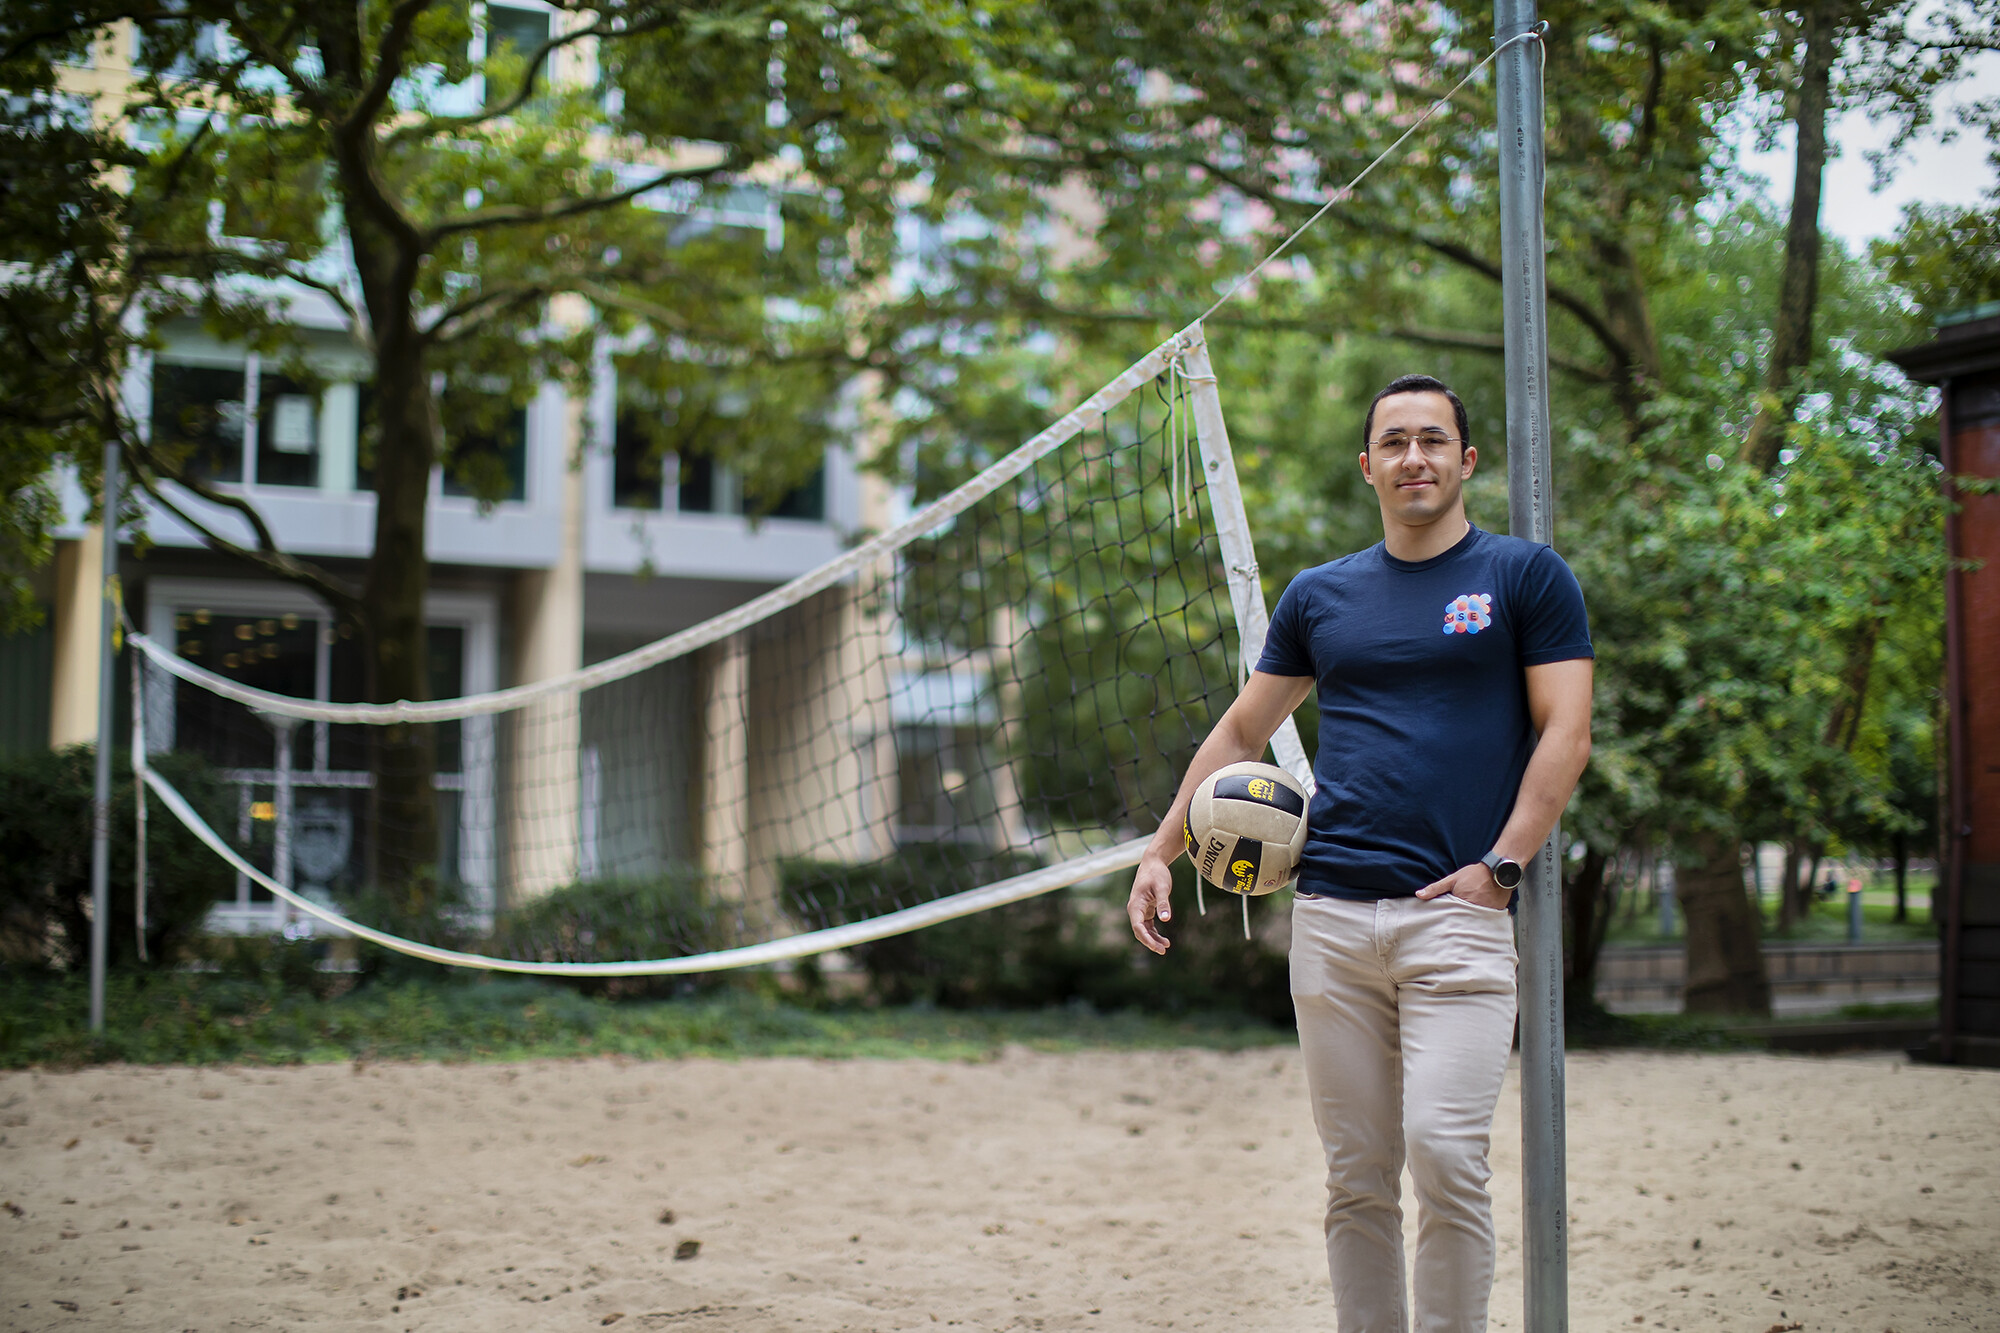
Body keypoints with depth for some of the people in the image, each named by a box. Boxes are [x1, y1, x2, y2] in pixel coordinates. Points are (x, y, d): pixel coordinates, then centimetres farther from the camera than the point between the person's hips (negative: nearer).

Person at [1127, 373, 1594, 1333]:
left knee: (1445, 1151, -16)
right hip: (1330, 913, 4)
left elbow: (1565, 731, 0)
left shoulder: (1525, 576, 6)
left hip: (1457, 913, -3)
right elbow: (1242, 731, 22)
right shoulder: (1320, 595, 16)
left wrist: (1502, 866, -11)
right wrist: (1160, 851, 15)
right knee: (1356, 1175, 4)